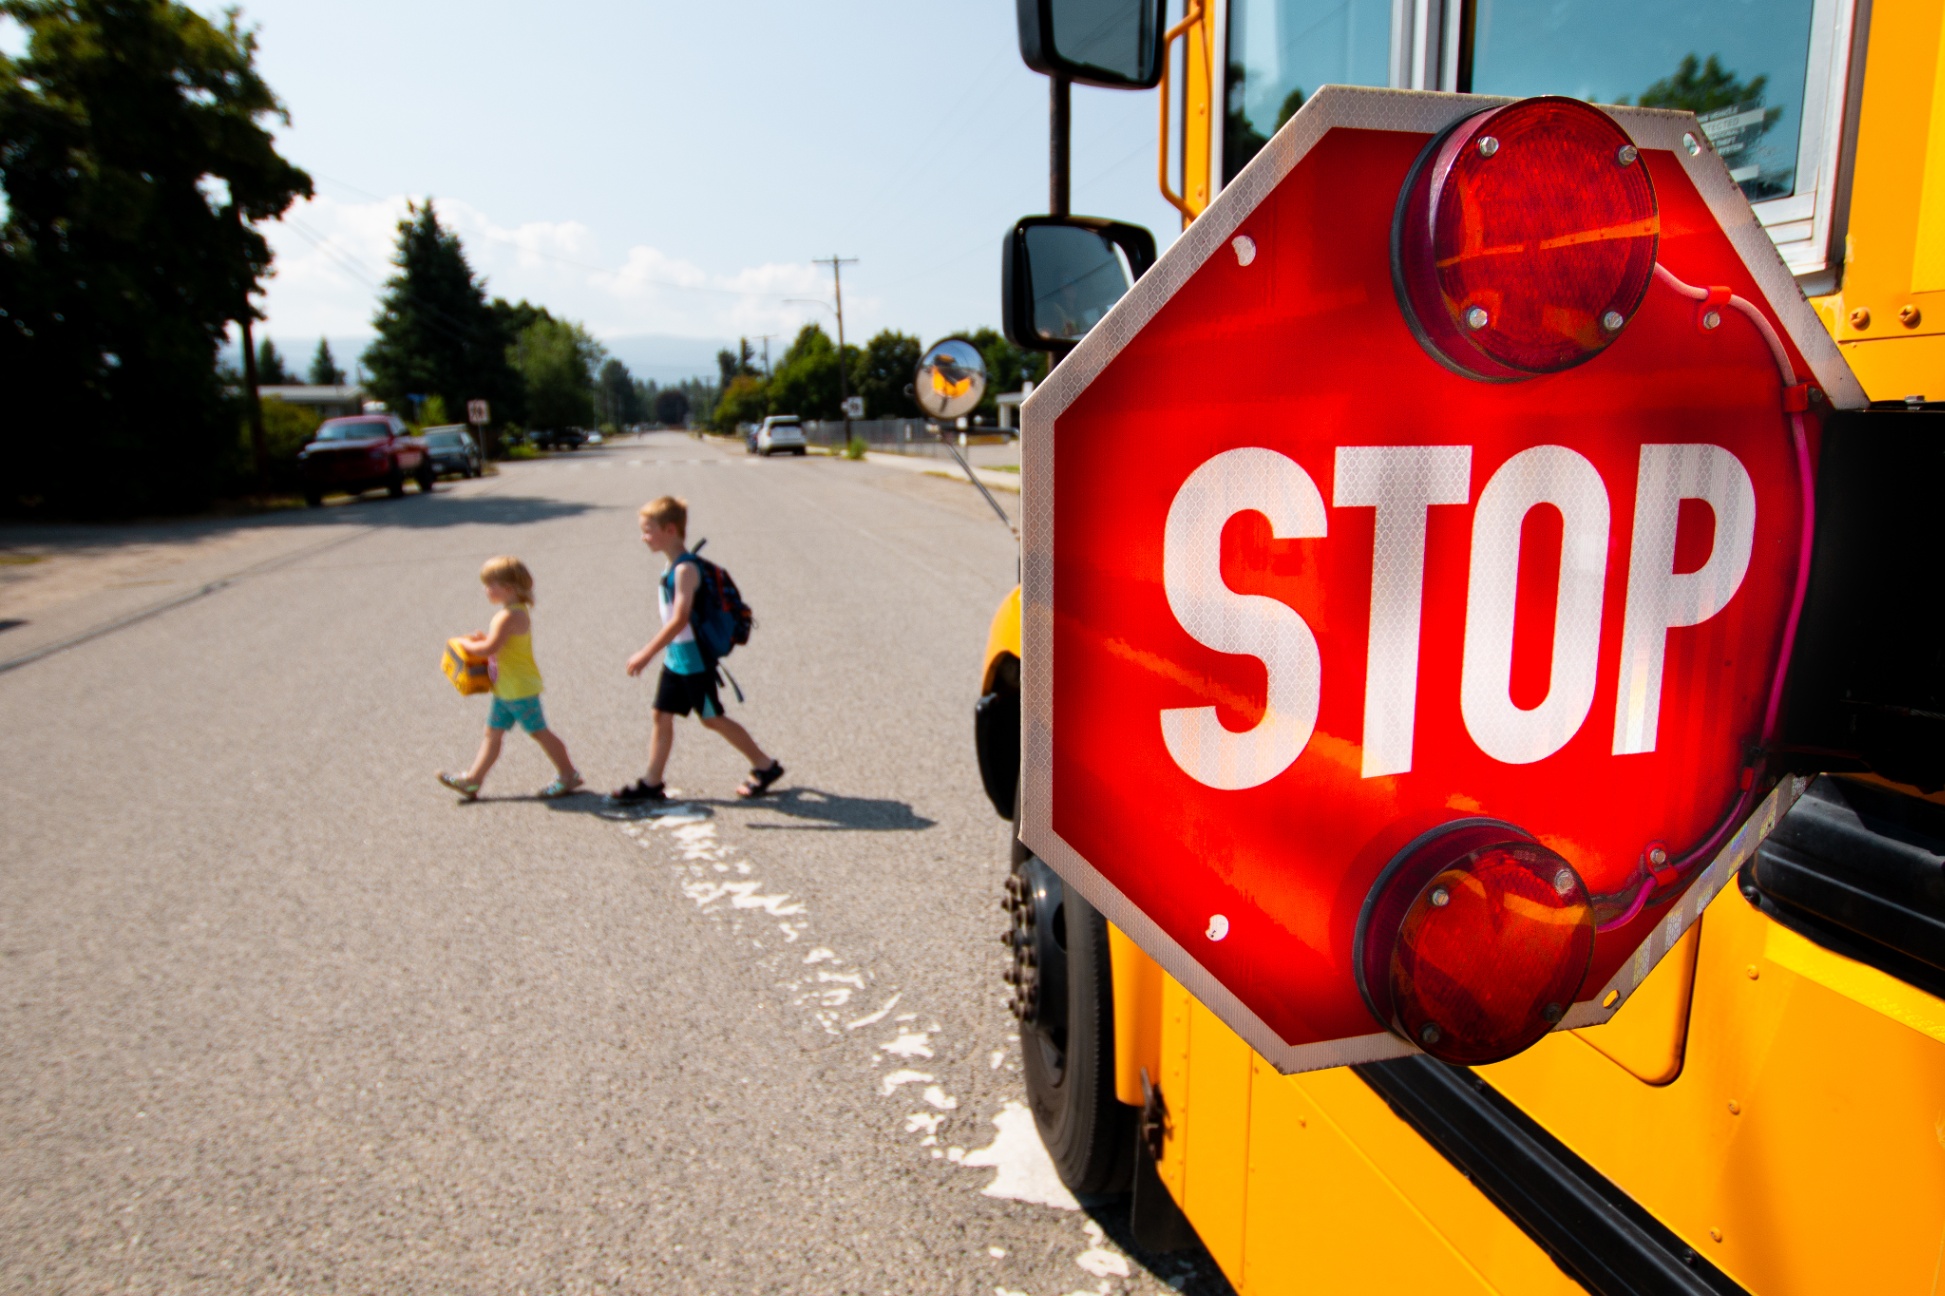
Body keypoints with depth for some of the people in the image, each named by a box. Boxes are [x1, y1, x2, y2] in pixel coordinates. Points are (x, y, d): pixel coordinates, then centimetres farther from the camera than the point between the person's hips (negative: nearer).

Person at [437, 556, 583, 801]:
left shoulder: (508, 617, -22)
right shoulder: (520, 611, 9)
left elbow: (490, 648, -27)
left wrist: (465, 644, -11)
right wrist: (483, 638, 8)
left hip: (520, 688, -10)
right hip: (505, 689, 10)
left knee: (539, 731, -1)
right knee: (493, 733, 13)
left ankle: (568, 776, 9)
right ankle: (472, 780, 19)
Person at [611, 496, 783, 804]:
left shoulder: (685, 569, -22)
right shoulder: (671, 566, 7)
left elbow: (679, 619, -29)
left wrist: (646, 654, -29)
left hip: (694, 660, -9)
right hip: (675, 658, 9)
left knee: (712, 718, 2)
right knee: (662, 715, 10)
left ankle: (765, 766, 15)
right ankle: (651, 783, 18)